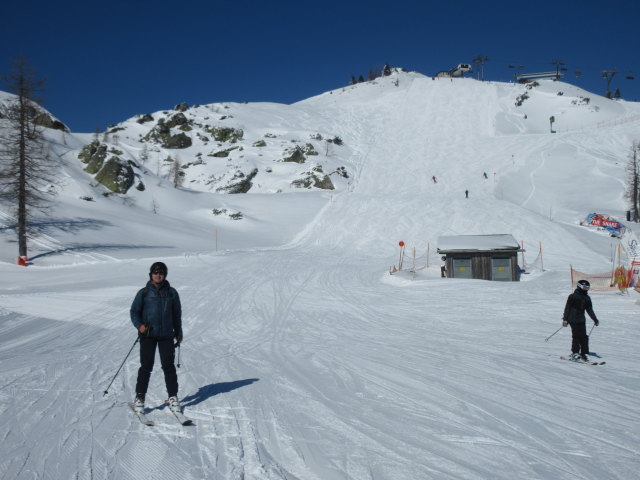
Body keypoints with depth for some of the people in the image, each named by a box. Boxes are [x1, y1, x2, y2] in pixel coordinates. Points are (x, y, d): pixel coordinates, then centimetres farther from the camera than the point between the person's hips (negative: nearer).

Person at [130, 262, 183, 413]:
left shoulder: (171, 292, 9)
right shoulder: (144, 293, 4)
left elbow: (177, 314, 16)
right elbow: (134, 311, 6)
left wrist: (179, 333, 16)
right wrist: (139, 325, -12)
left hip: (167, 335, 1)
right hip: (148, 335, -1)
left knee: (168, 365, 0)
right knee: (146, 366, -3)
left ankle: (173, 396, 10)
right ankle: (139, 397, 7)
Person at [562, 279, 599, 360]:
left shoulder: (587, 298, 13)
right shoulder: (573, 296, -5)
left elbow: (590, 310, 20)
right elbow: (567, 308, -6)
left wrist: (595, 319, 17)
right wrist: (565, 319, -11)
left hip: (581, 320, 6)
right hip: (573, 319, -6)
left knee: (583, 337, 0)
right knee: (576, 336, -10)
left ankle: (584, 353, 5)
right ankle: (575, 353, -2)